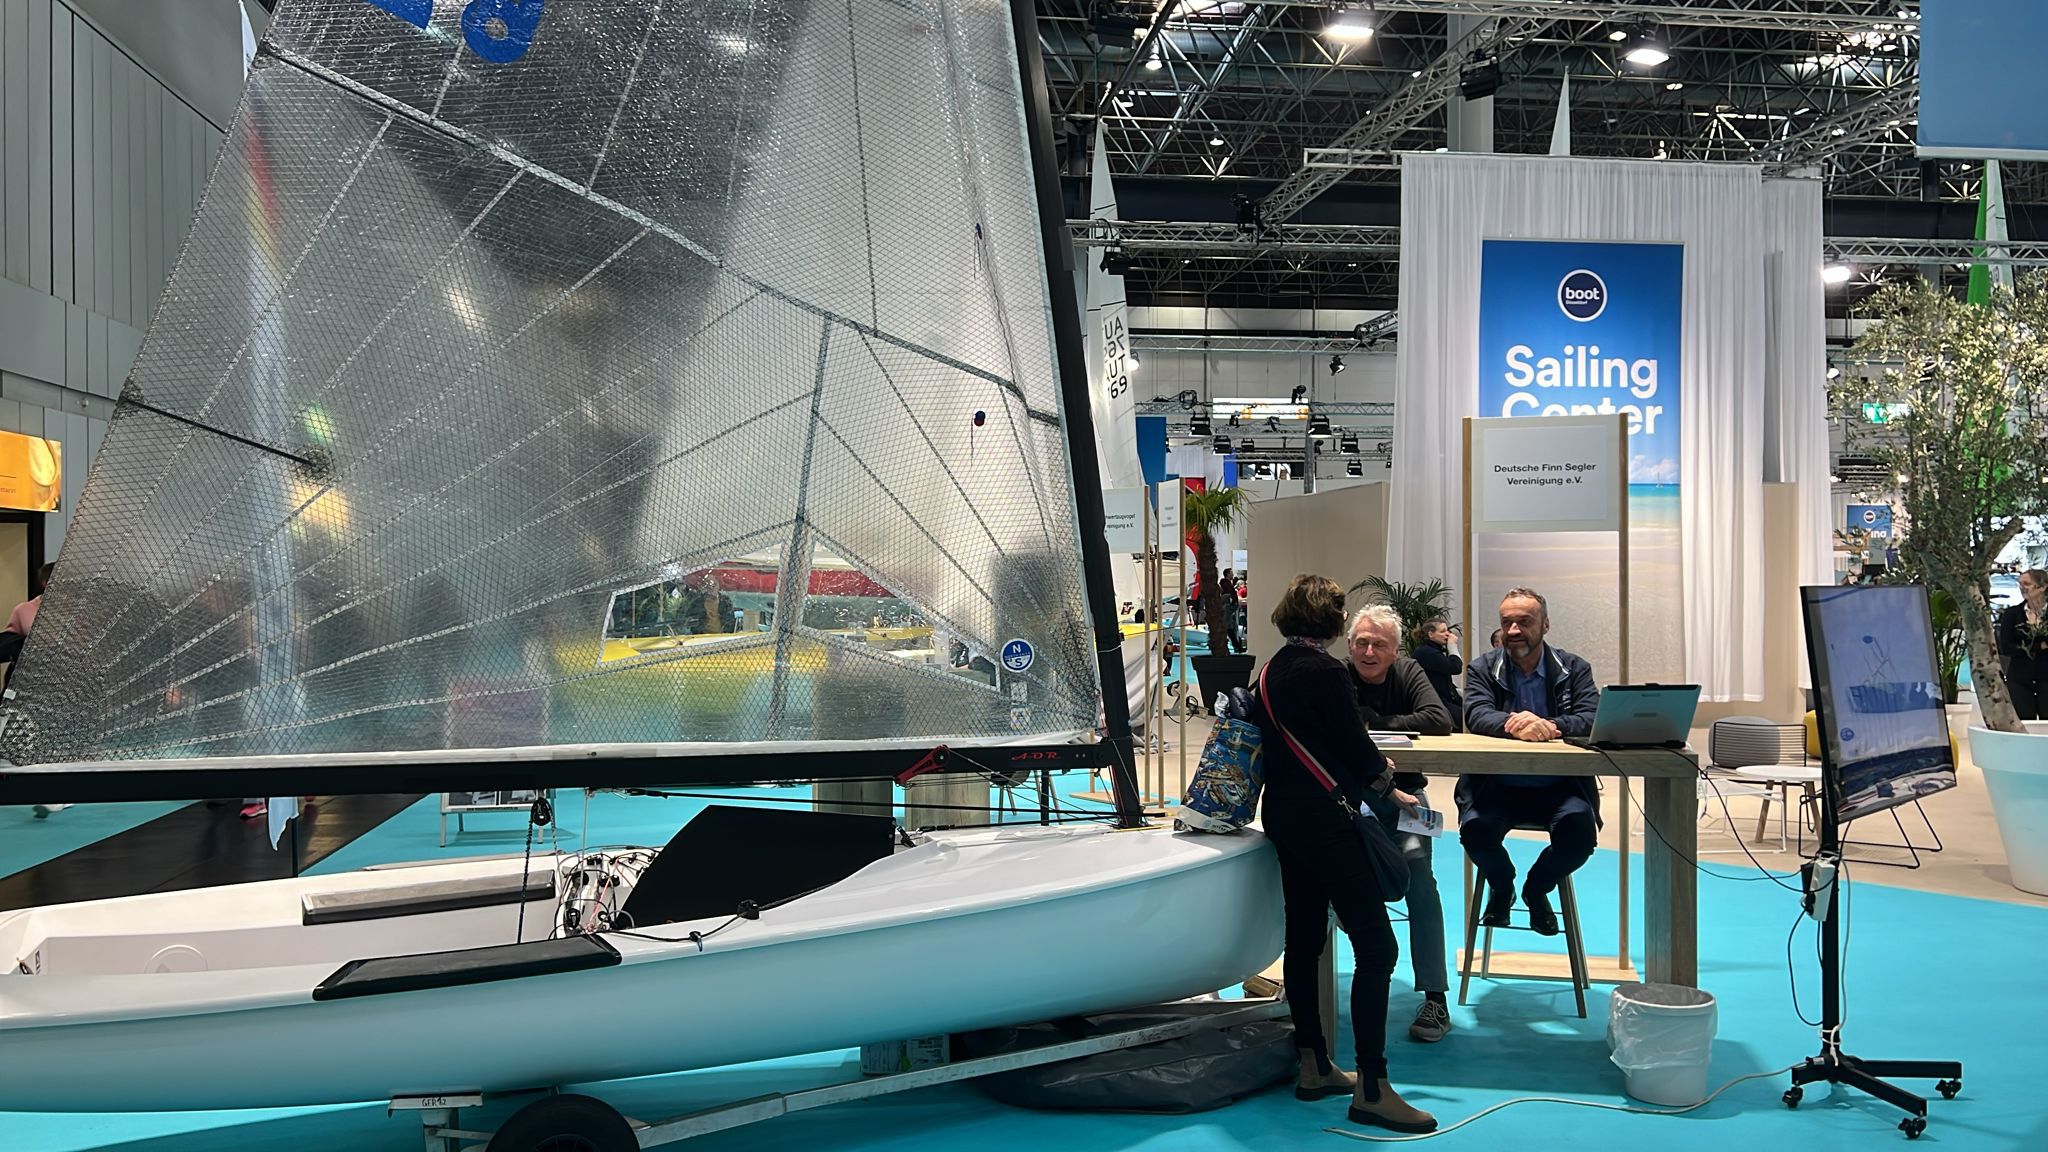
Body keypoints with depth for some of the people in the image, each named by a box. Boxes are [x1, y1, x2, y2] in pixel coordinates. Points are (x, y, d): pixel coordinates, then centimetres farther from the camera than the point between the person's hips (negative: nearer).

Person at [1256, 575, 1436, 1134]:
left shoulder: (1271, 670, 10)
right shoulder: (1324, 671, -15)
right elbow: (1356, 747, -13)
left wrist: (1370, 772, 20)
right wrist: (1391, 788, 6)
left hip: (1284, 815, 10)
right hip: (1324, 820, -9)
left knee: (1303, 939, 14)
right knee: (1376, 947, -7)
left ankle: (1313, 1067, 21)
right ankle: (1371, 1089, -7)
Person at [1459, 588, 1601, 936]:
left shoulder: (1574, 669, 7)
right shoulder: (1482, 669, 6)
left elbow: (1593, 719, -10)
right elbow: (1477, 716, -13)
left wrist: (1549, 727, -31)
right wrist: (1512, 725, -36)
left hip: (1558, 786, 0)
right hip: (1498, 786, 0)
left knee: (1580, 828, -29)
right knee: (1475, 829, -29)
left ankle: (1536, 888, 7)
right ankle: (1501, 886, 9)